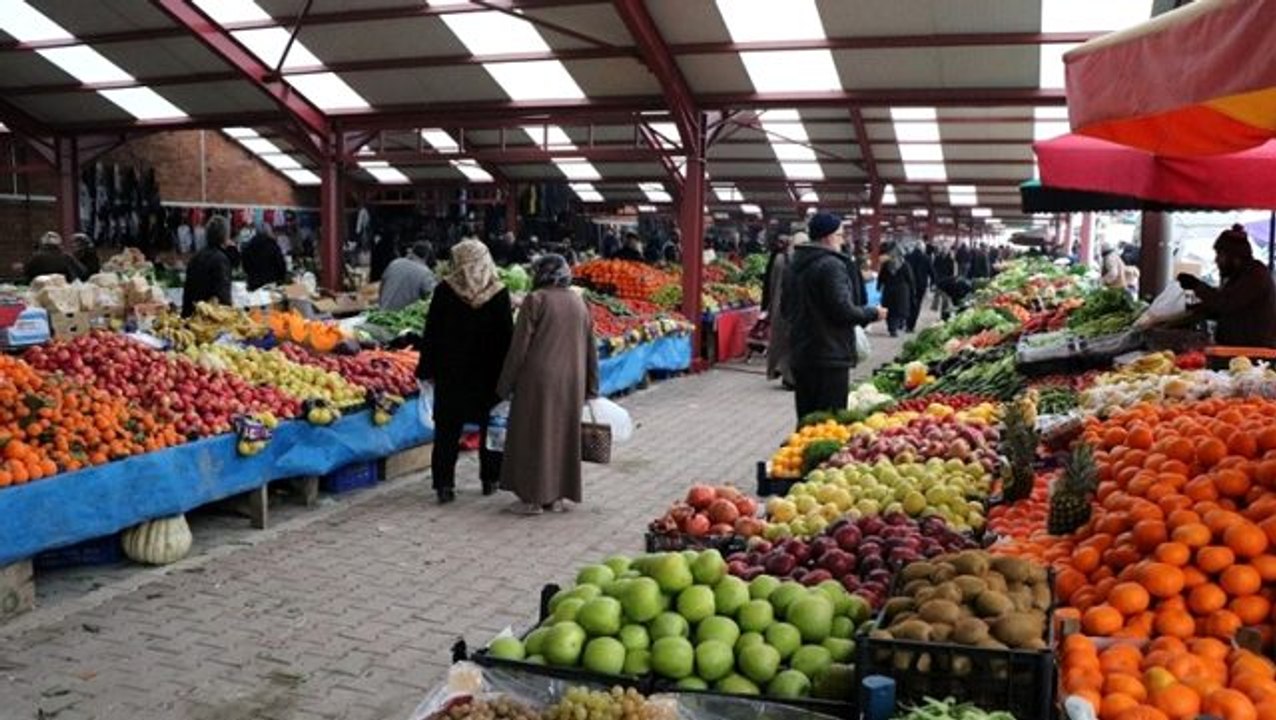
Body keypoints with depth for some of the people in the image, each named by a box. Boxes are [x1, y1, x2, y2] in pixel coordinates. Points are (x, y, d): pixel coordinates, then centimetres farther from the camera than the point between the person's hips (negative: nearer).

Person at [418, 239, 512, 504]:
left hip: (450, 373, -1)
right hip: (488, 373, 1)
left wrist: (427, 370, 3)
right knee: (490, 427, 15)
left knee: (447, 431, 6)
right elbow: (507, 335, -3)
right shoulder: (499, 293, -6)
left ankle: (444, 485, 4)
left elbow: (431, 333, -5)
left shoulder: (445, 291, -8)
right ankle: (490, 480, 22)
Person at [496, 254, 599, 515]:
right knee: (563, 434, 13)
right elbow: (590, 346, 9)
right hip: (571, 381, 5)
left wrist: (506, 384, -3)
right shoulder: (578, 302, 7)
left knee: (534, 435, 4)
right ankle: (557, 496, 19)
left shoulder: (535, 300, -10)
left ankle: (533, 498, 8)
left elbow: (519, 345, -11)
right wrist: (590, 386, 17)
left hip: (538, 378, -5)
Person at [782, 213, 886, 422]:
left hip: (799, 355, 9)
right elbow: (844, 311, -19)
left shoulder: (794, 265, 12)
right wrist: (873, 313, -4)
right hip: (829, 356, -9)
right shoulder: (831, 265, -15)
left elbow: (785, 308, 19)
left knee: (806, 420, 15)